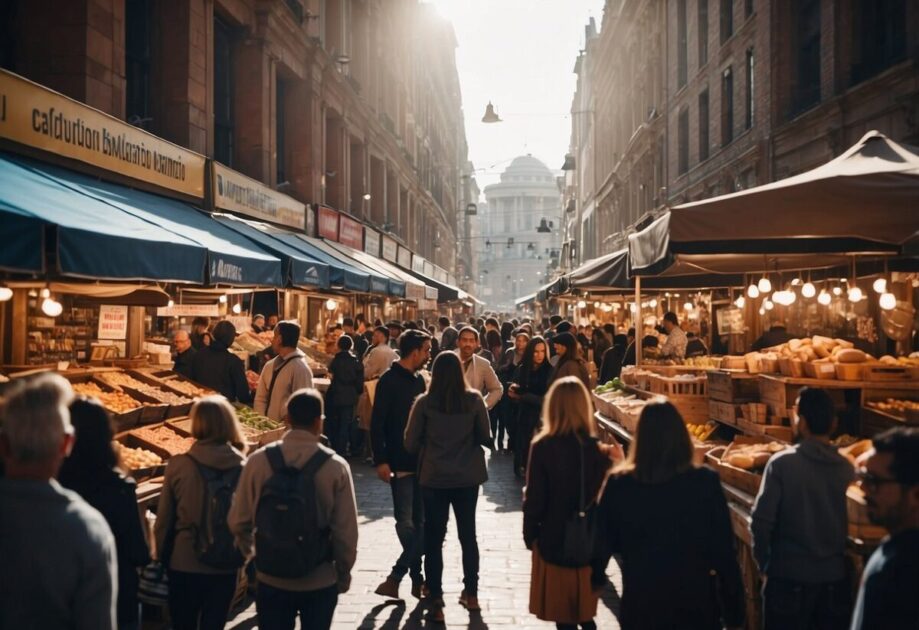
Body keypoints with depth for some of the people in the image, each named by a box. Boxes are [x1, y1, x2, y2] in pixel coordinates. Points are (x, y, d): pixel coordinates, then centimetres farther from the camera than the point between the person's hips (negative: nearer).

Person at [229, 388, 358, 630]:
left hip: (271, 581, 1)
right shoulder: (336, 466, -14)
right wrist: (343, 573, 7)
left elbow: (238, 521, -3)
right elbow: (346, 531, -10)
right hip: (321, 582, -1)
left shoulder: (259, 460, -11)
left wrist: (250, 553, 18)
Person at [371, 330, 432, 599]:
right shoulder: (390, 380, -9)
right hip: (400, 463, -7)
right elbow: (377, 423, -13)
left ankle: (396, 577, 13)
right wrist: (381, 461, -17)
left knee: (421, 523, 6)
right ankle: (417, 578, 12)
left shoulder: (418, 379, 12)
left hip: (421, 461, 7)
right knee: (406, 523, -3)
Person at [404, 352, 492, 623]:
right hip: (467, 476, 2)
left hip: (434, 478, -2)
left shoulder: (424, 402, -10)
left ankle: (436, 602, 9)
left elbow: (411, 443, -6)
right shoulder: (474, 399, -8)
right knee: (468, 534, 18)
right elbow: (485, 438, 0)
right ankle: (471, 593, 29)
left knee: (434, 538, 8)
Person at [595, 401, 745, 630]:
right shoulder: (705, 483, -15)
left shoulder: (619, 485, -12)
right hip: (695, 602, -1)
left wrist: (596, 576, 21)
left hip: (641, 604, 1)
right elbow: (724, 552, -11)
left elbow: (605, 542, 1)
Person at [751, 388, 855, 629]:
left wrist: (764, 562, 2)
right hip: (835, 577, 3)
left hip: (789, 576, -3)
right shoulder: (847, 468, -3)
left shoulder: (782, 463, -14)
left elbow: (761, 521, -14)